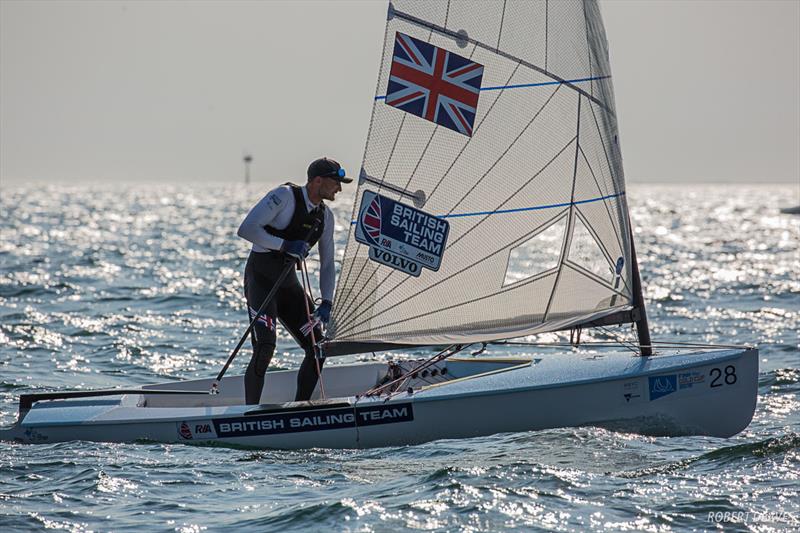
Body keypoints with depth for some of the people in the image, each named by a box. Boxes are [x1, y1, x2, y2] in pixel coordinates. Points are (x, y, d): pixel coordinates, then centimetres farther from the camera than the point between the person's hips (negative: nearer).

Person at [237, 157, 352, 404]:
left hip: (288, 283, 8)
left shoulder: (325, 216, 8)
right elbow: (247, 229, -22)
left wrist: (326, 303, 1)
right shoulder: (284, 196, -14)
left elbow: (327, 264, 13)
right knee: (265, 347, -23)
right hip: (260, 279, -8)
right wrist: (285, 245, -26)